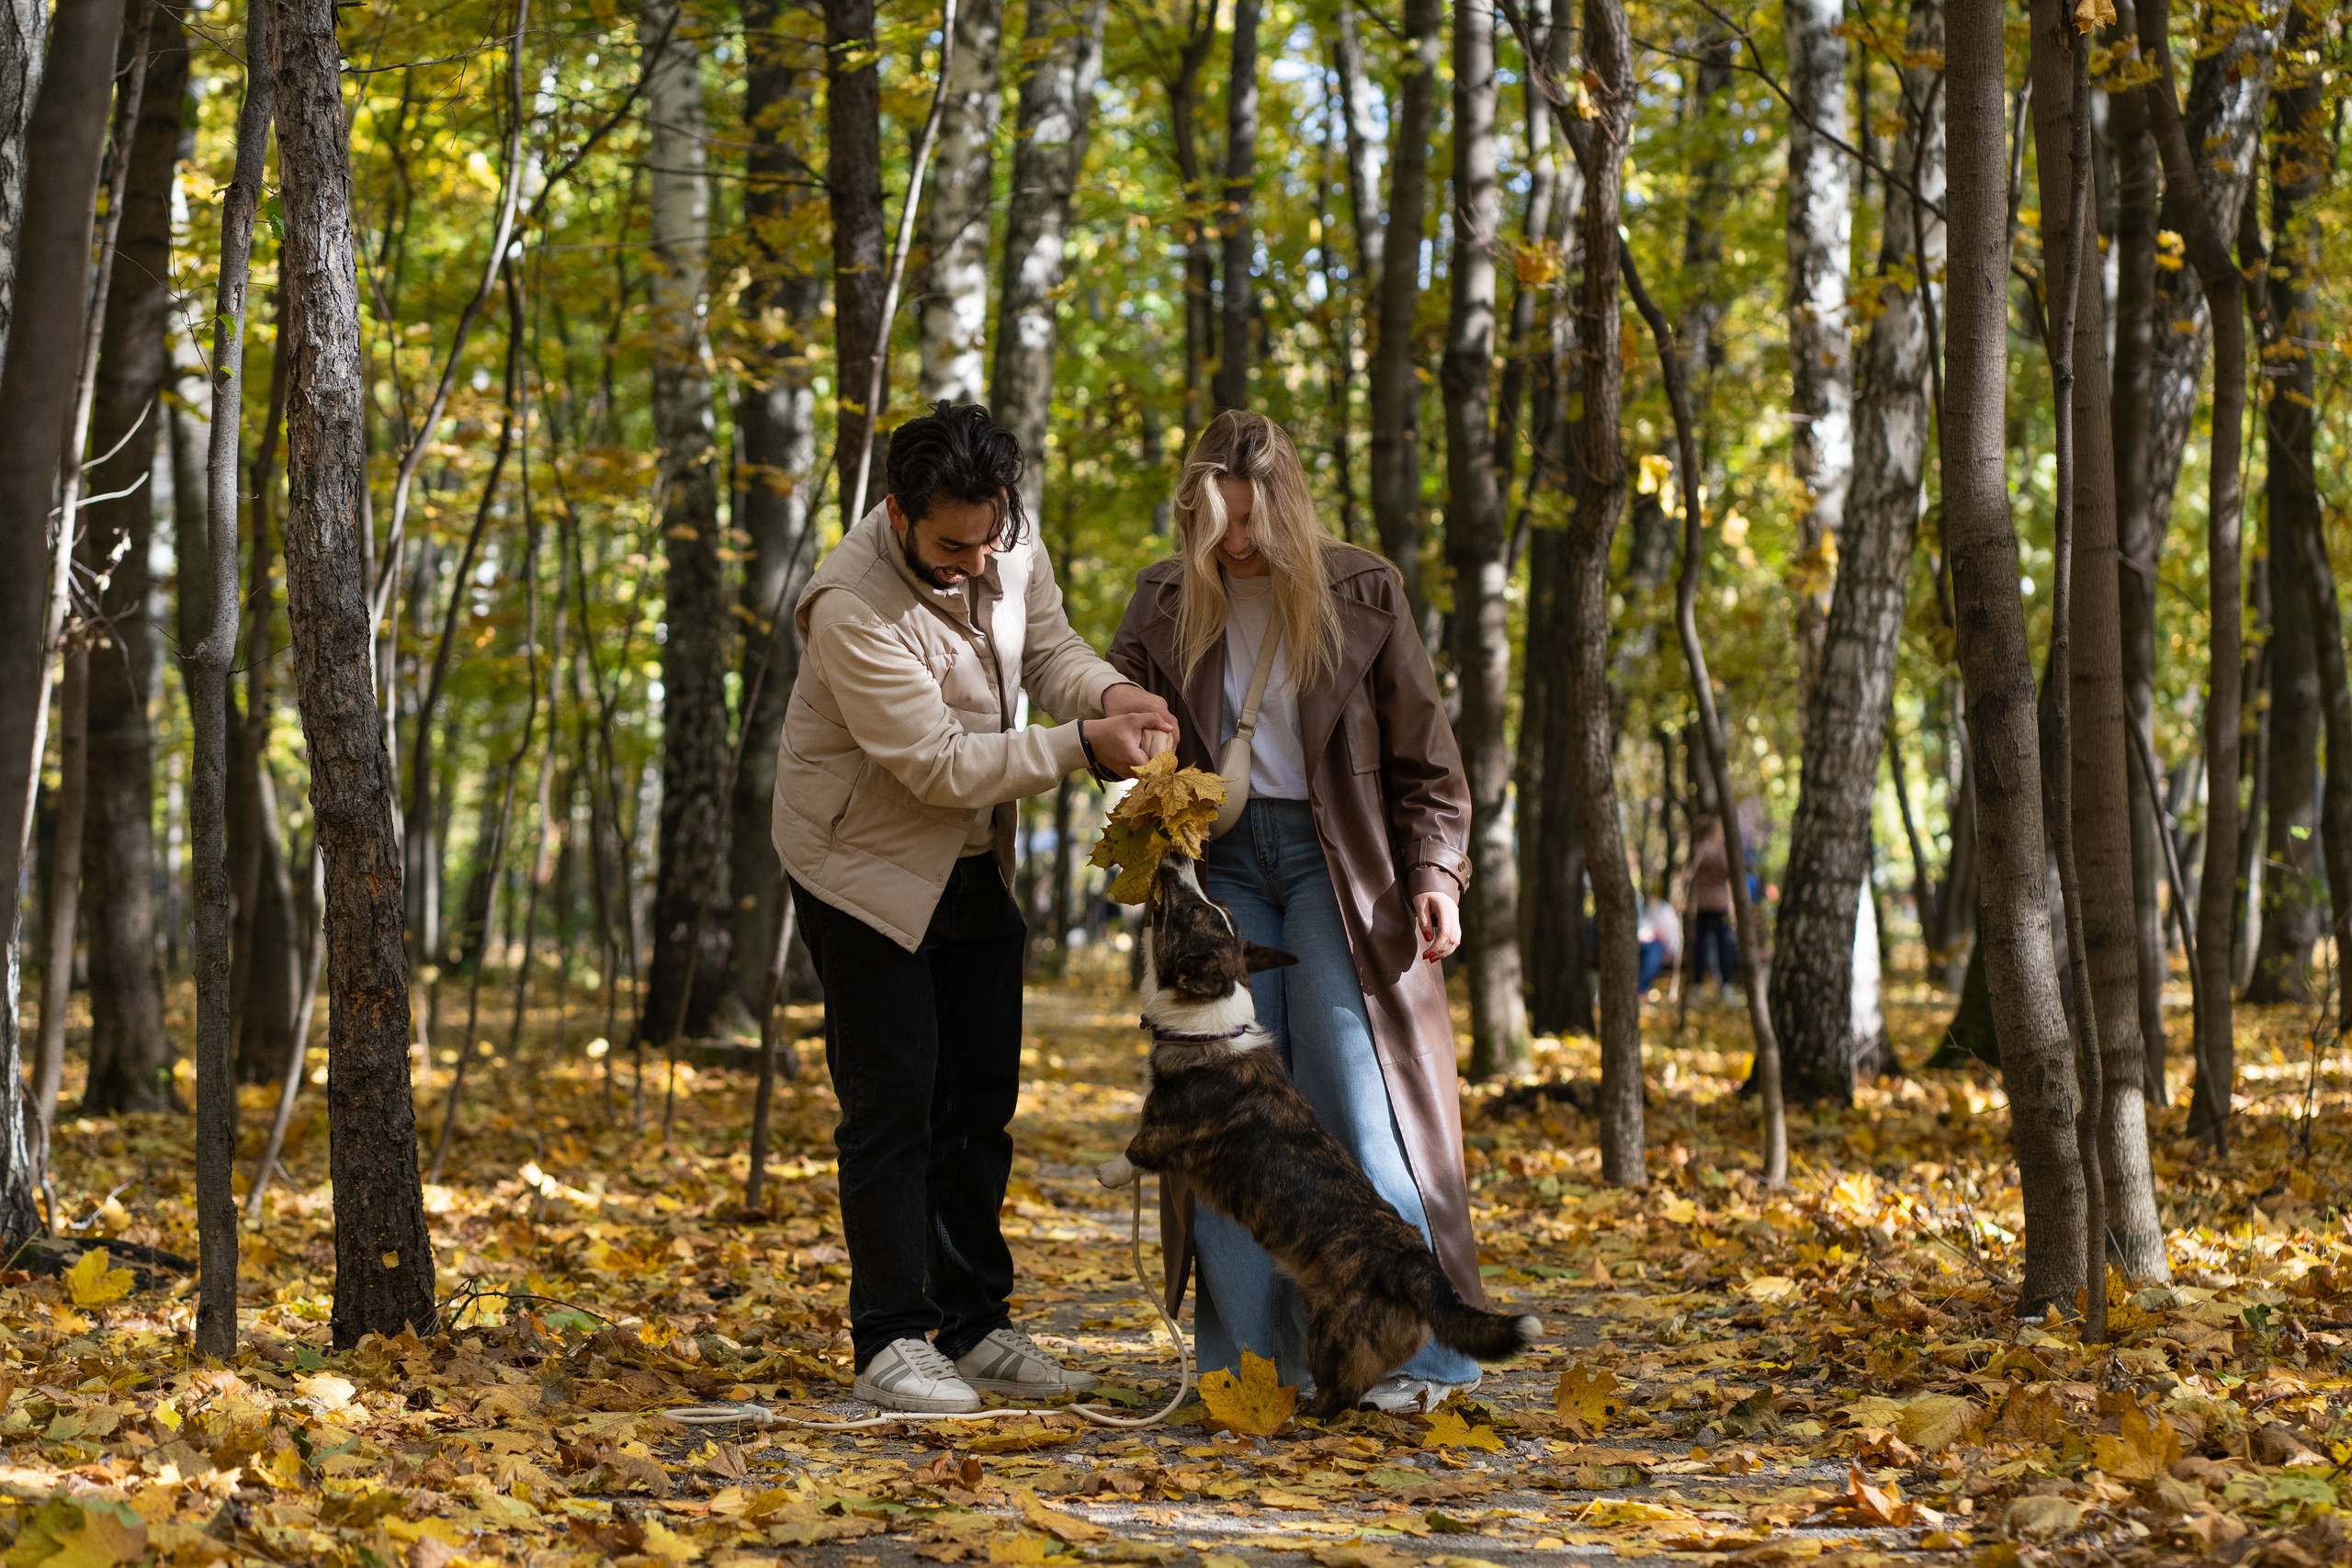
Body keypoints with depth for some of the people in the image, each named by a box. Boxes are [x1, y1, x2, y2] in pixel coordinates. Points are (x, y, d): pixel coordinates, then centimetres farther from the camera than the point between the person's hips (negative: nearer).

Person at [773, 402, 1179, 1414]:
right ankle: (893, 1342, 4)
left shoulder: (1010, 542, -10)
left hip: (973, 863, 7)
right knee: (893, 1110, -5)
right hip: (866, 865, -7)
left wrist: (1109, 693, -21)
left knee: (982, 1100, 12)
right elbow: (939, 763, -29)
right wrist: (1081, 746, -31)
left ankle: (974, 1325, 22)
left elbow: (1046, 648, 1)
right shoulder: (854, 607, -31)